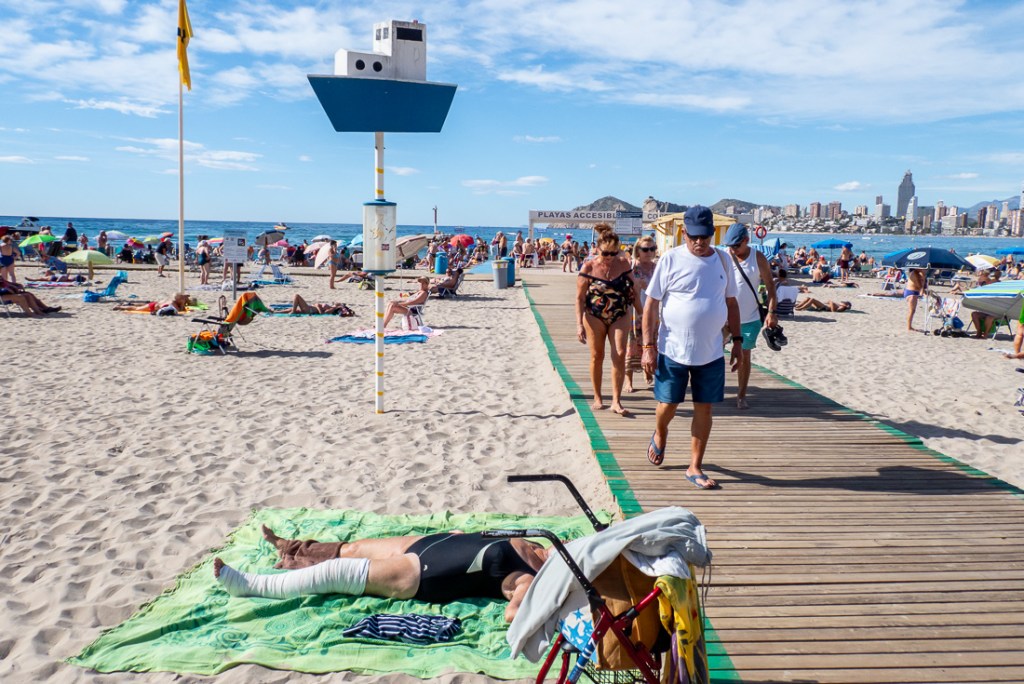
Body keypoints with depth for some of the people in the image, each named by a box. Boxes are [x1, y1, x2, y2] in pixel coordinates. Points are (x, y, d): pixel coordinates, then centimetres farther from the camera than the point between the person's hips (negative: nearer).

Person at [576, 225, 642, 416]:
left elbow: (633, 290, 7)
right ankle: (597, 397, 23)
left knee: (619, 355, -9)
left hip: (620, 316, 1)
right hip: (594, 316, -1)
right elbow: (580, 298, -7)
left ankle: (616, 401, -4)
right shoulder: (588, 268, -9)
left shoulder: (623, 264, -2)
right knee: (597, 356, 7)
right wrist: (580, 324, -13)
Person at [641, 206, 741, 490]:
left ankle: (695, 468, 18)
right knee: (668, 405, 6)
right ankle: (659, 436, 41)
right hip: (673, 350, -3)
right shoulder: (671, 259, -7)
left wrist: (737, 340, 8)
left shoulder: (722, 259, 5)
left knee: (704, 408, 6)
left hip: (711, 352, 3)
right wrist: (649, 345, -11)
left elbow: (731, 302, 14)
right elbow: (651, 304, -6)